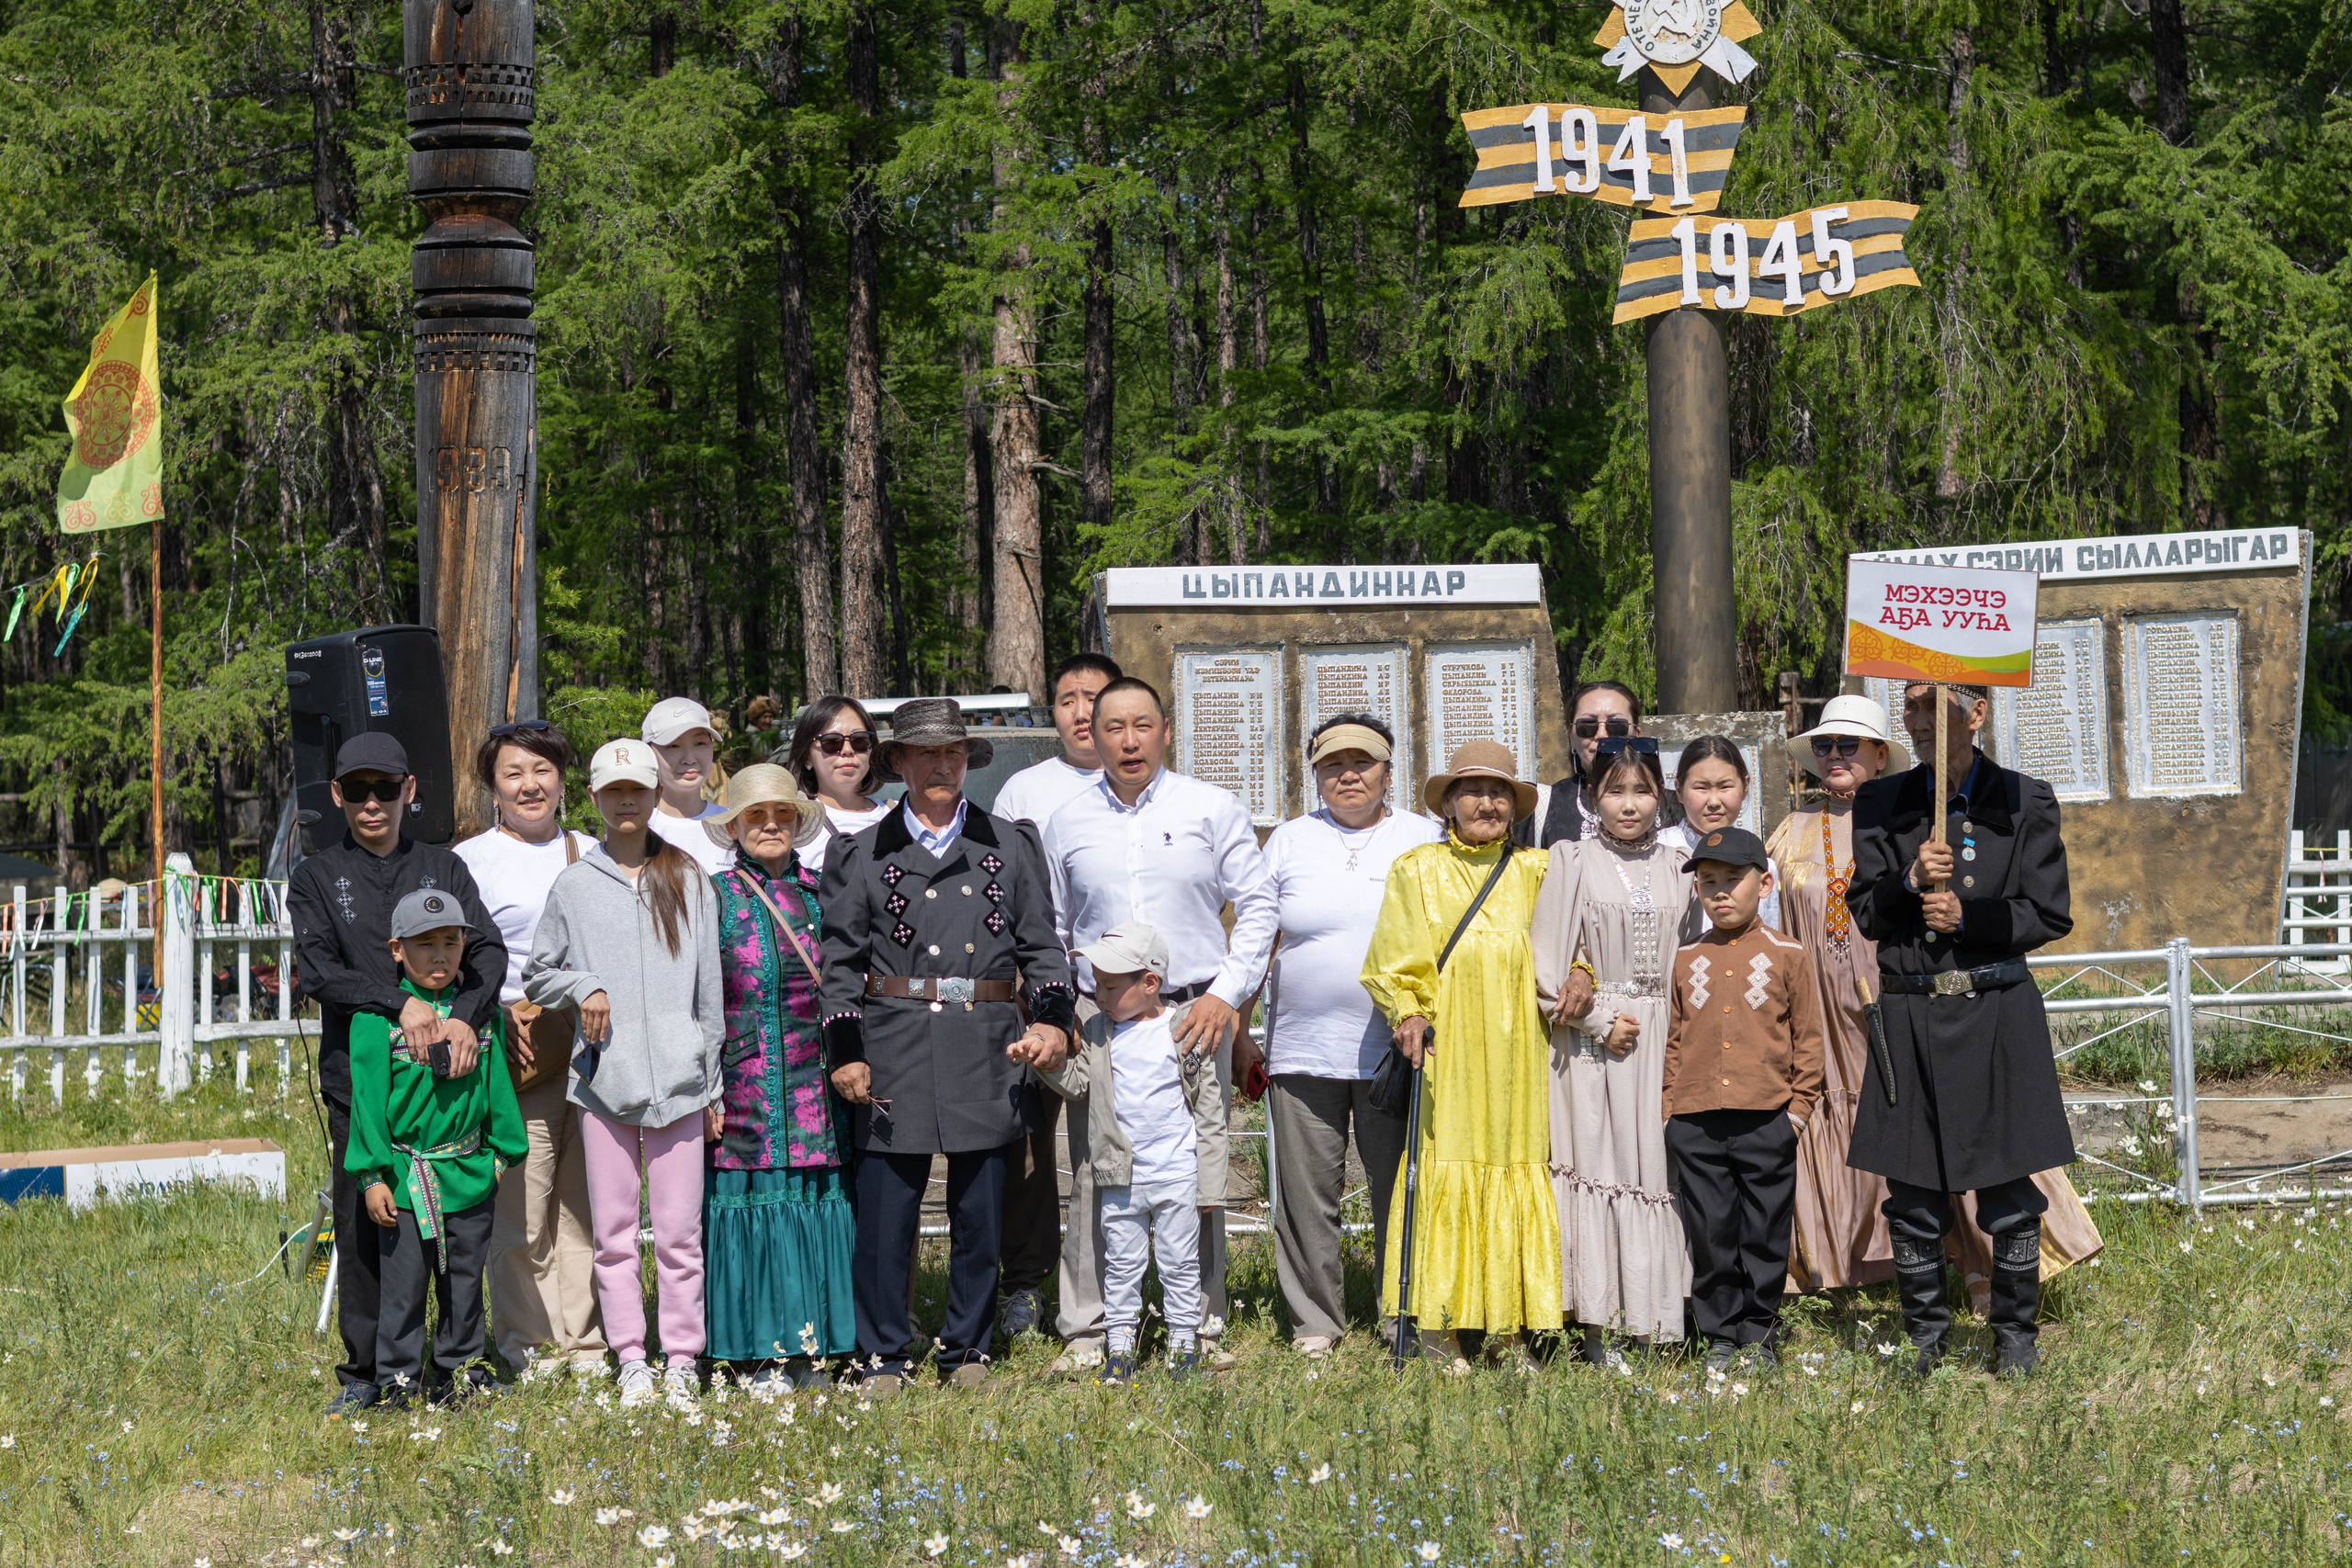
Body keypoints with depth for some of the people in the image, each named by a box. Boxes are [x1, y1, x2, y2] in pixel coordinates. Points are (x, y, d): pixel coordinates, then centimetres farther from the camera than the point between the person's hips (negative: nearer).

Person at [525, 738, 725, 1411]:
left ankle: (681, 1362, 3)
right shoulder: (573, 887, 9)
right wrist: (582, 987, -6)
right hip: (604, 1076, 0)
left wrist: (714, 1073, 8)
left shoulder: (689, 882, 10)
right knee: (613, 1229, 1)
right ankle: (632, 1363, 8)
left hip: (678, 1075, 0)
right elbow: (537, 973, 15)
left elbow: (709, 984, 11)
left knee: (679, 1228, -3)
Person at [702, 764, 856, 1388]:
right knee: (753, 1202, -3)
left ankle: (811, 1349, 8)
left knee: (819, 1202, 1)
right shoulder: (714, 897, 3)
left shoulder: (820, 892, 12)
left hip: (818, 1080, 3)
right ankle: (763, 1354, 4)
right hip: (745, 1088, -3)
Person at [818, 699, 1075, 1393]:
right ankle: (883, 1357, 9)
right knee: (885, 1212, -2)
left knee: (981, 1214, 5)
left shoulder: (1010, 846, 12)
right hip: (894, 1054, -1)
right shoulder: (861, 854, 9)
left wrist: (1054, 1020, -3)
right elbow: (840, 959, 6)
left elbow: (1041, 945, 12)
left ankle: (967, 1351, 16)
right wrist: (844, 1052, -2)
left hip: (987, 1050, 1)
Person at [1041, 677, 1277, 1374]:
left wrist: (1227, 993, -6)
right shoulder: (1067, 824, 10)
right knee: (1095, 1178, -2)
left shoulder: (1214, 810, 4)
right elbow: (1049, 930, 17)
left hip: (1196, 1014, -1)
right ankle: (1088, 1330, 4)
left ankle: (1200, 1328, 9)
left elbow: (1256, 906, 4)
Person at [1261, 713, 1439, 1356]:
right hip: (1303, 1053, 1)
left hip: (1397, 1054, -1)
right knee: (1308, 1195, 2)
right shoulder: (1291, 841, 10)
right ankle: (1314, 1324, 12)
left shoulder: (1425, 839, 8)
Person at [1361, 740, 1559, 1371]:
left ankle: (1505, 1323, 7)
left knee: (1517, 1169, 1)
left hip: (1517, 1053, 3)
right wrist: (1408, 1012, -17)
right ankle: (1438, 1328, -1)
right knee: (1445, 1167, -5)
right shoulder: (1417, 869, 7)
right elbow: (1396, 958, 0)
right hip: (1446, 1048, -3)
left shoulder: (1533, 871, 15)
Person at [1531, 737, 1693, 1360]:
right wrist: (1601, 1020, -10)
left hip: (1663, 1044, 3)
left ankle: (1650, 1321, 7)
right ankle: (1599, 1329, -1)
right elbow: (1546, 965, -3)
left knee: (1656, 1165, 2)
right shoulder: (1574, 862, 1)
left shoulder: (1678, 868, 11)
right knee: (1597, 1162, -4)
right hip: (1591, 1045, -3)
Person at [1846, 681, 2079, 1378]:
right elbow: (1865, 913, 5)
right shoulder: (1882, 805, 7)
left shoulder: (2025, 802, 2)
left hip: (1998, 1014, -2)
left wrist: (1967, 917, -12)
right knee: (1913, 1190, 5)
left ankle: (2014, 1334, 15)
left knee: (2008, 1190, 1)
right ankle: (1925, 1333, 18)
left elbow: (2050, 916, 0)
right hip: (1910, 1017, 2)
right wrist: (1910, 882, -14)